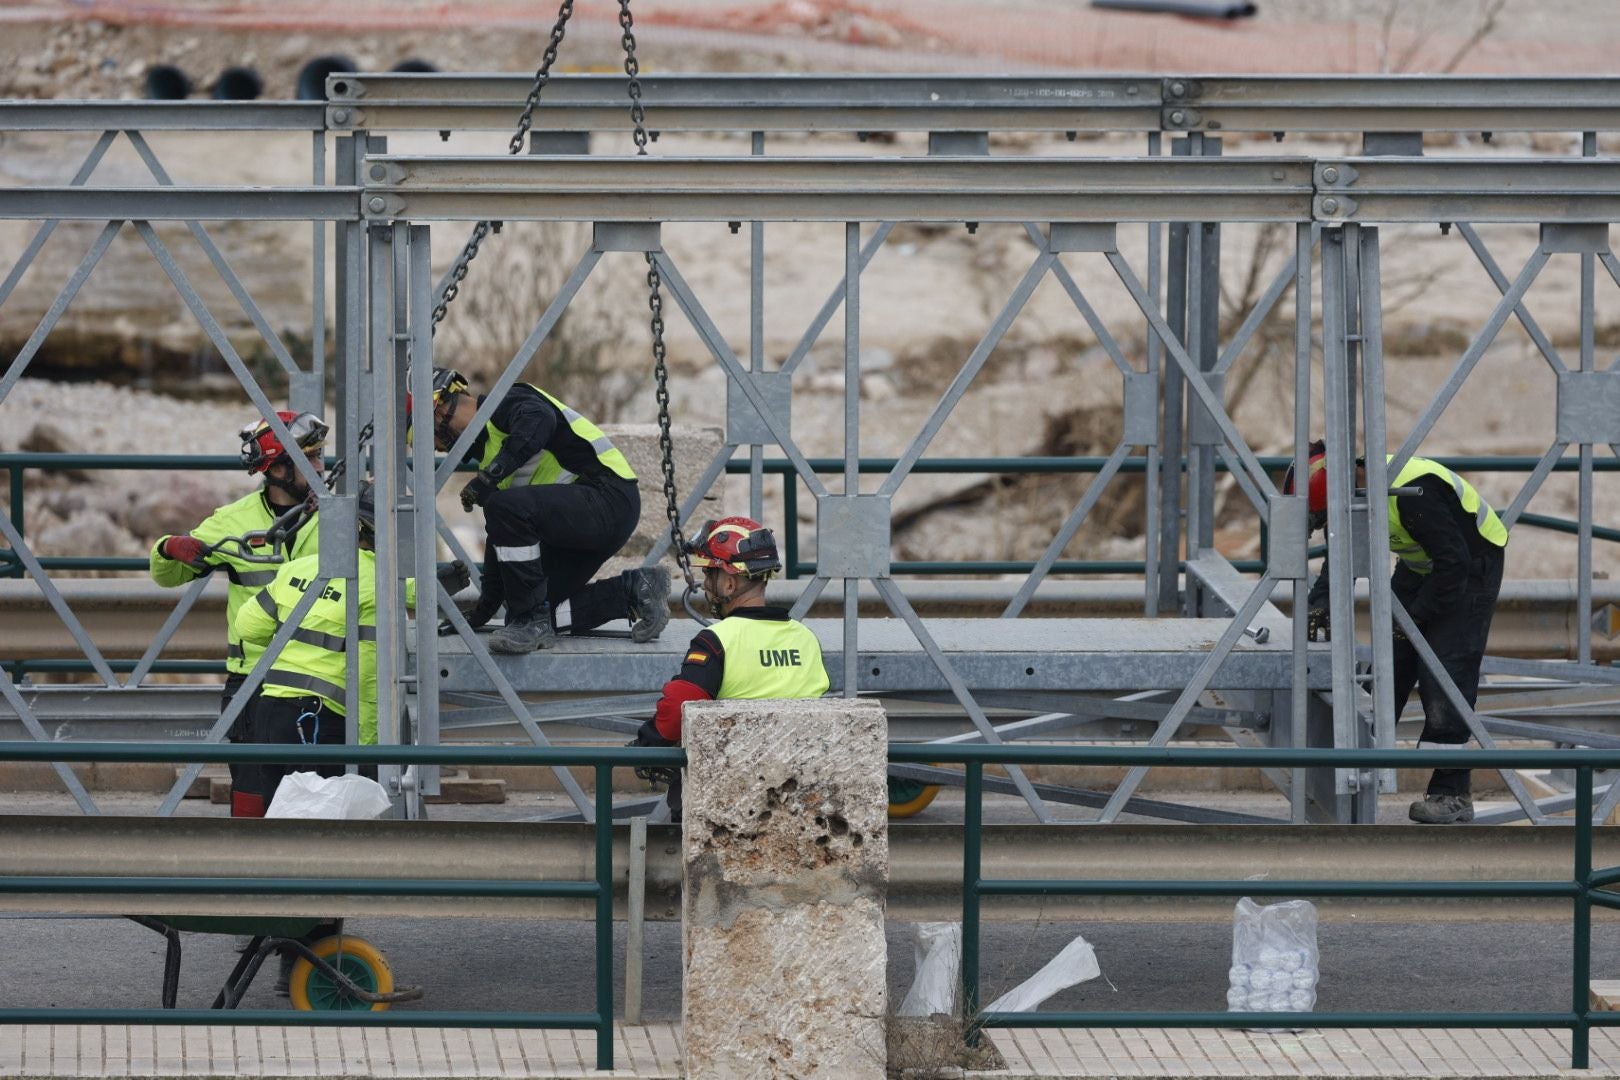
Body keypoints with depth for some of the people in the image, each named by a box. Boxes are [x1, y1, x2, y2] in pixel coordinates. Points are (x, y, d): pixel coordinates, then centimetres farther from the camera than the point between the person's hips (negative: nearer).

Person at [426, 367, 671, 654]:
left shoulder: (506, 402, -6)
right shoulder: (485, 446, 22)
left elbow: (539, 419, -33)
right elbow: (501, 536, 28)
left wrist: (490, 474, -31)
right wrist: (483, 610, 29)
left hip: (609, 496, -10)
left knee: (505, 507, -30)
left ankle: (534, 621, -21)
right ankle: (633, 590, 9)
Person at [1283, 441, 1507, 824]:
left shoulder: (1412, 494, -36)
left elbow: (1454, 560, -32)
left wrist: (1417, 614, -26)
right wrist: (1321, 602, -12)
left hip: (1470, 566, -8)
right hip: (1421, 565, 8)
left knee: (1445, 678, -14)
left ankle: (1452, 793, -11)